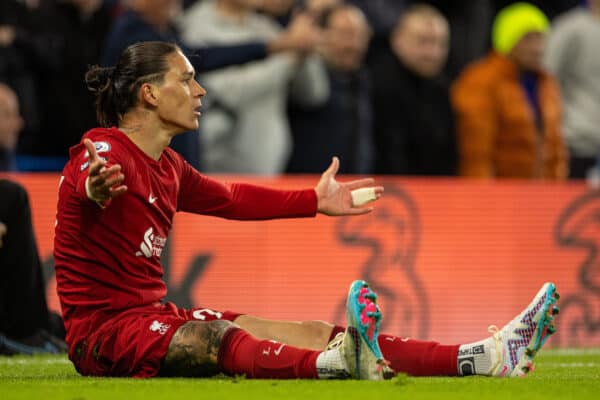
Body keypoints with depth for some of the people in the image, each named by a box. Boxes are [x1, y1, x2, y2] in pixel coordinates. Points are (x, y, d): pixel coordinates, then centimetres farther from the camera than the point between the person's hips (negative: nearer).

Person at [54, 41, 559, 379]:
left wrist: (314, 202, 37)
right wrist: (97, 191, -64)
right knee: (217, 337, -37)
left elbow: (230, 200, 32)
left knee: (309, 333, -6)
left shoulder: (168, 167, 14)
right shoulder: (105, 153, -15)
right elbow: (88, 187, -40)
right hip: (102, 329, -8)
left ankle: (489, 356, -17)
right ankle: (344, 362, -68)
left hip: (151, 316, 8)